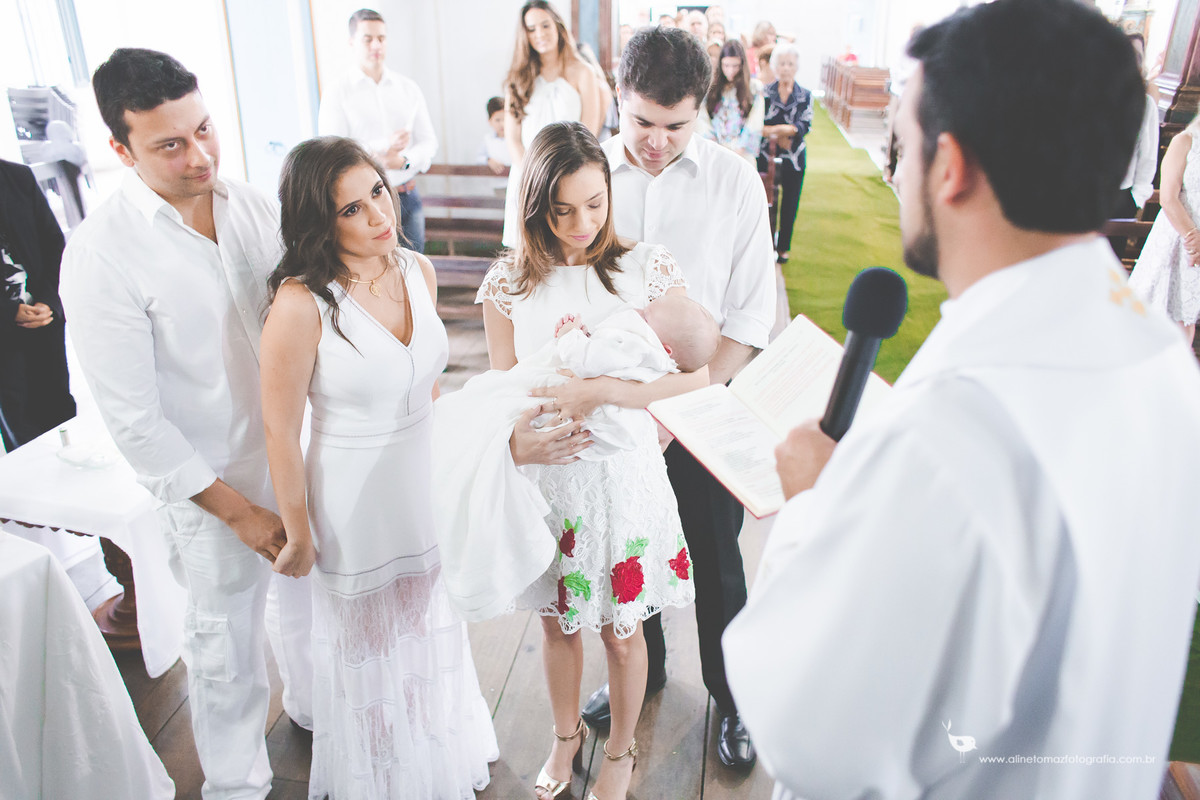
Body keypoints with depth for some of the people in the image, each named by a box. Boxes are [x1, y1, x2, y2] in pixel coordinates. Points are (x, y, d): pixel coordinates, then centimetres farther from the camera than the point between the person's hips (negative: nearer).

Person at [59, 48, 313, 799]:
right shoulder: (101, 255, -21)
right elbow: (134, 420, -18)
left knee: (308, 594, 26)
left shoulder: (252, 203, -7)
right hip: (215, 484, -5)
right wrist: (238, 511, -16)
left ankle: (315, 706, 55)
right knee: (227, 647, 15)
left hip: (301, 451, 5)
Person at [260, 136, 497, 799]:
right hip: (356, 498, -5)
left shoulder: (418, 271, -6)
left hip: (427, 482, 6)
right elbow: (280, 432, -17)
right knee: (370, 645, 18)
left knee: (433, 624, 26)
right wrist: (298, 535, -8)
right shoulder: (302, 303, -25)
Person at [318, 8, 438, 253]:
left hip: (407, 196, 4)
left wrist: (403, 161, -13)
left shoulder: (409, 88, 11)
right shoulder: (337, 94, -1)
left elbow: (429, 141, 9)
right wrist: (382, 147, -26)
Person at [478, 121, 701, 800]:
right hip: (547, 482, 2)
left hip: (624, 479, -2)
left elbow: (695, 379, -16)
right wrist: (519, 443, -21)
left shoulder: (648, 267, -11)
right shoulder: (509, 284, -5)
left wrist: (598, 391, -27)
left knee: (621, 631, 17)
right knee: (558, 623, 22)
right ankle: (566, 737, 51)